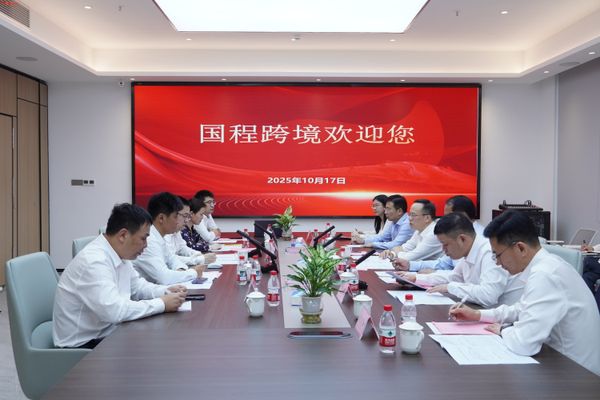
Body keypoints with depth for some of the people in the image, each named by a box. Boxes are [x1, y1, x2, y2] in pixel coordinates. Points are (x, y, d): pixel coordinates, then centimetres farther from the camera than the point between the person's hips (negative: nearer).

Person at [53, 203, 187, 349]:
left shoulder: (119, 254, 2)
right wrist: (162, 304, -25)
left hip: (107, 335, 8)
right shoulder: (93, 261, -26)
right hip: (84, 345, -8)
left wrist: (166, 292, -1)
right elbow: (114, 311, -34)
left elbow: (136, 286, 17)